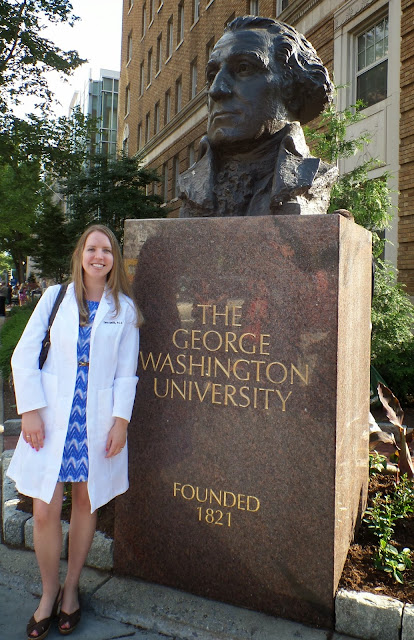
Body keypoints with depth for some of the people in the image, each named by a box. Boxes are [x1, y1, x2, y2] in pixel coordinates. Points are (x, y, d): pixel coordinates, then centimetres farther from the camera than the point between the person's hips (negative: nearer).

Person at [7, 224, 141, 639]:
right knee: (44, 511, 1)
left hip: (98, 418, 0)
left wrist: (121, 420, -4)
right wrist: (30, 410, -5)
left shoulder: (124, 308, 3)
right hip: (53, 414, 0)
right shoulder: (56, 297, 3)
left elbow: (126, 371, 2)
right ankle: (48, 593, 25)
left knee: (86, 502, 10)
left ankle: (71, 588, 32)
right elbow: (24, 356, 2)